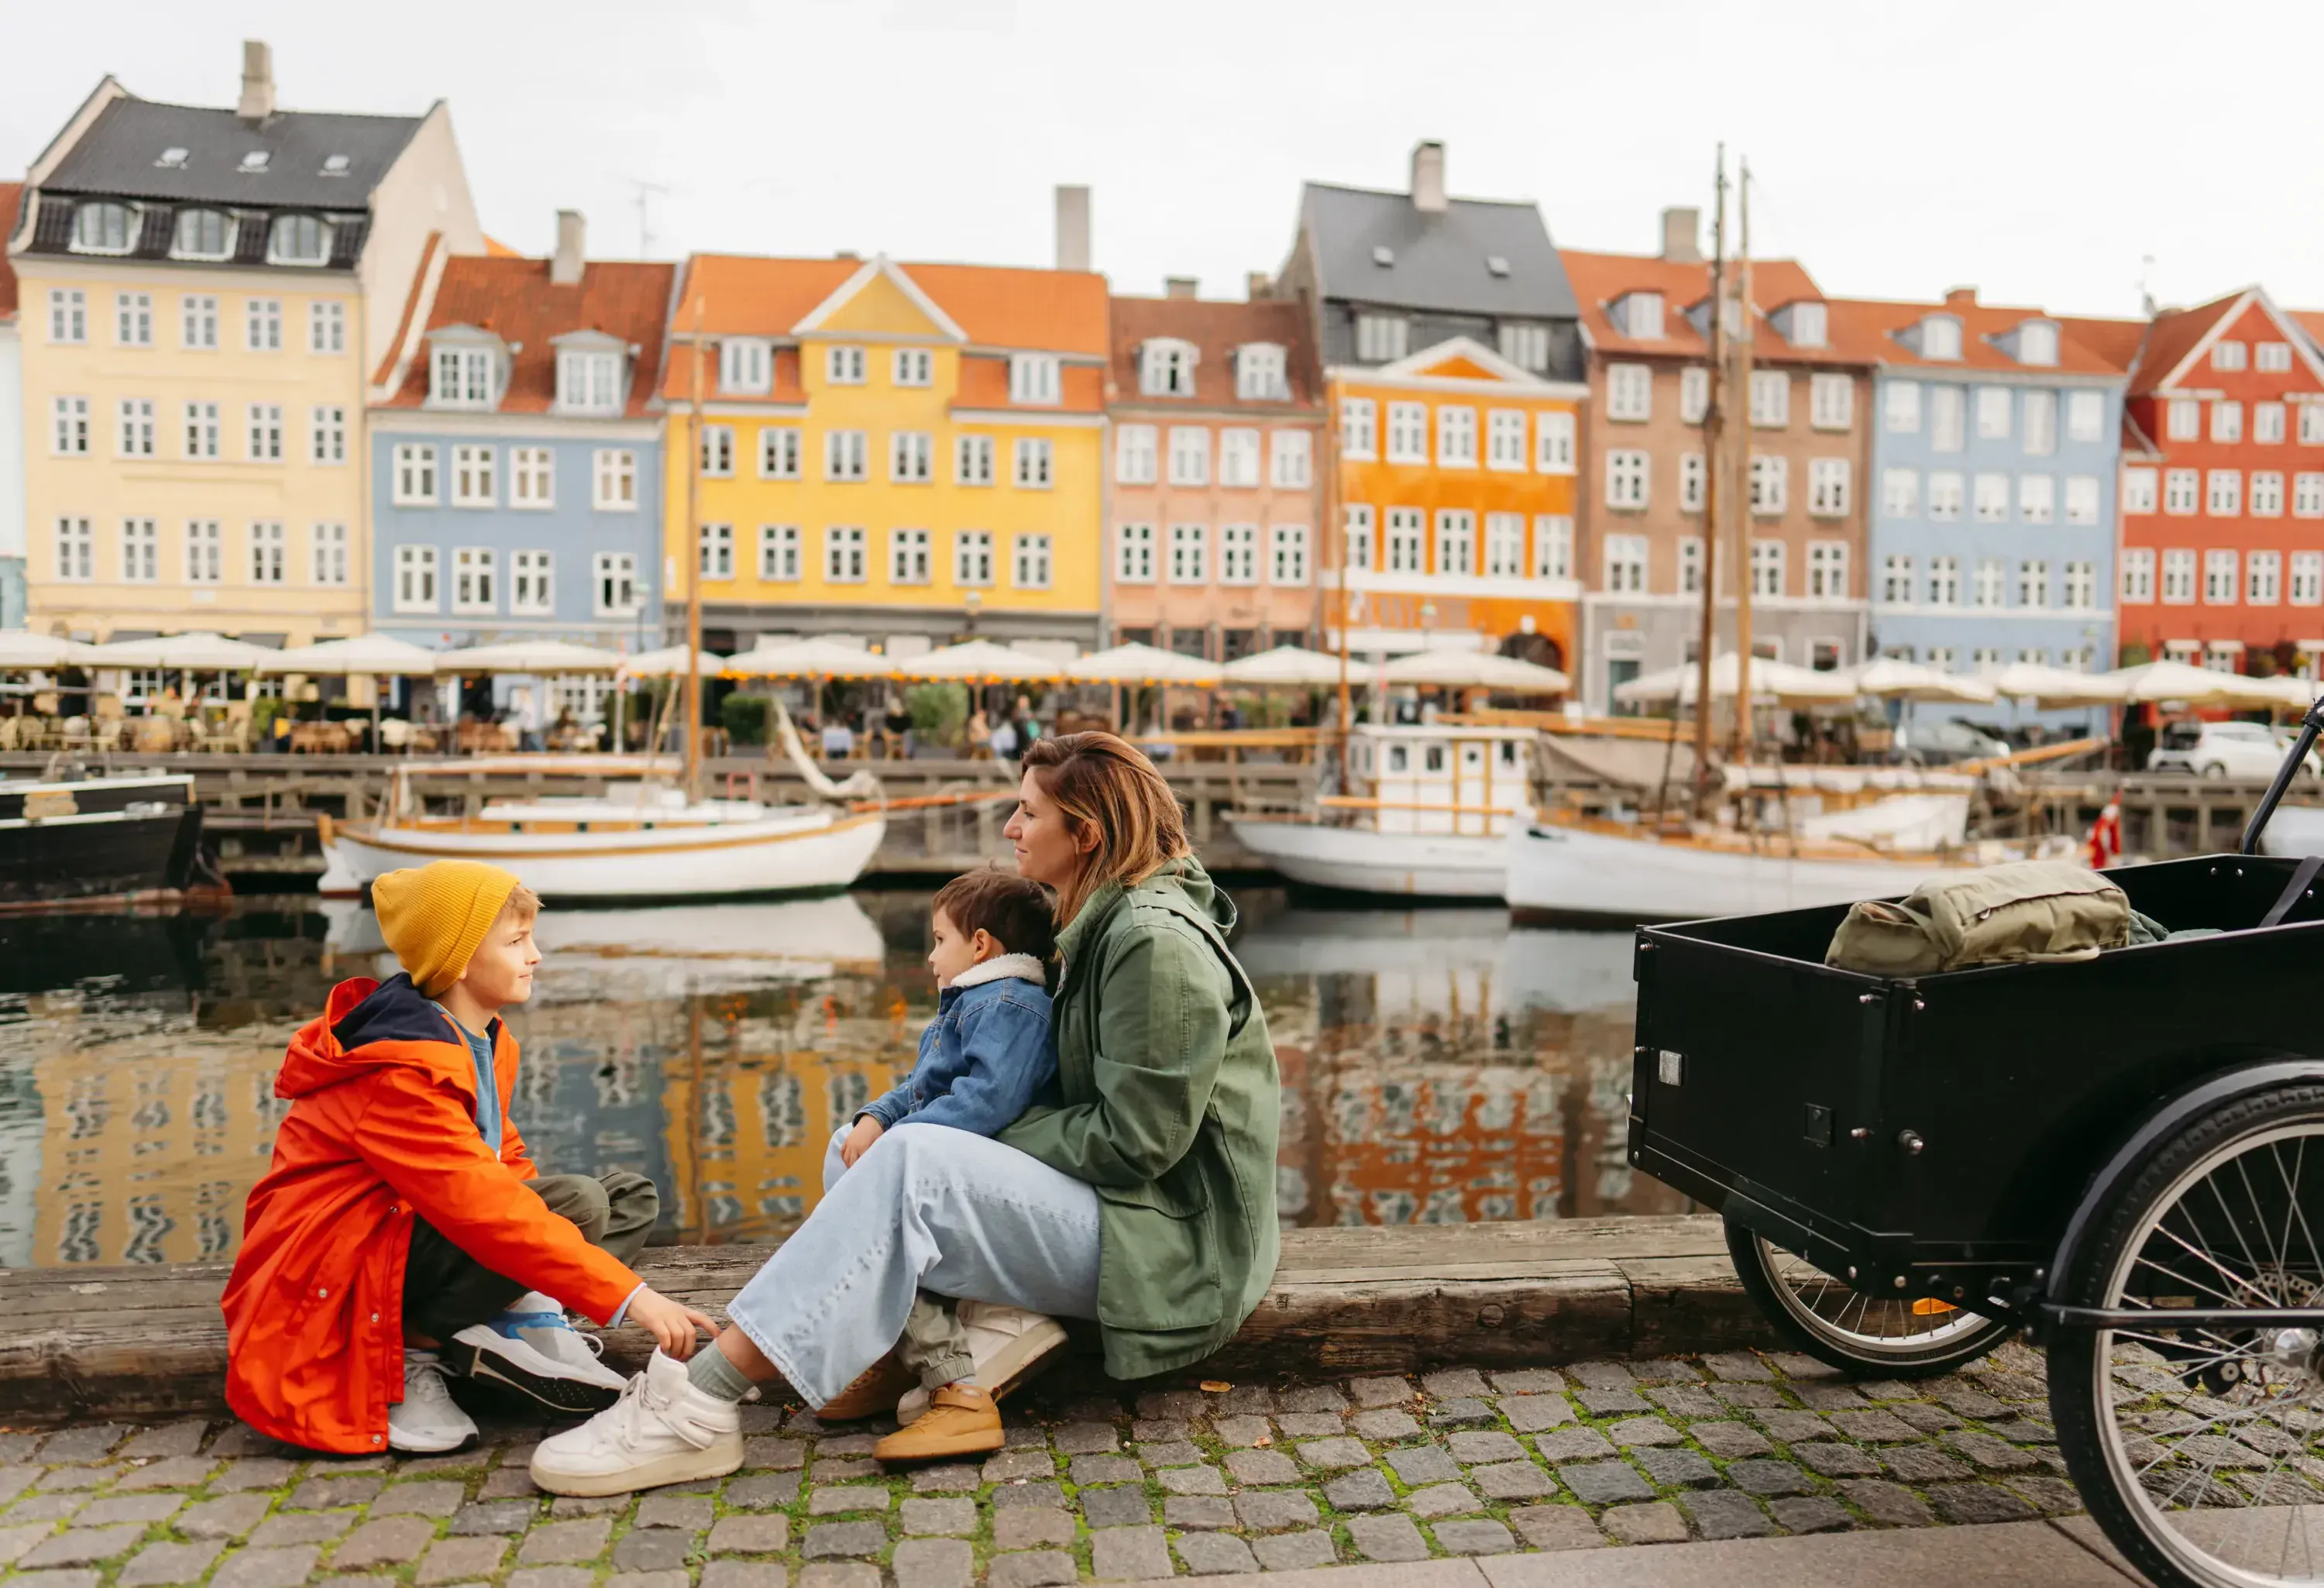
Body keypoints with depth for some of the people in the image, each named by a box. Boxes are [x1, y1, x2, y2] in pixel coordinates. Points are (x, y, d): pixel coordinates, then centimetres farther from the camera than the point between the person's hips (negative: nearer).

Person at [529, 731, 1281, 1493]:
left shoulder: (1159, 942, -17)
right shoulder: (1104, 926, 14)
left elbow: (1134, 1140, -19)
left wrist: (995, 1137, -9)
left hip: (1165, 1238, -10)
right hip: (1123, 1206, 10)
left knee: (914, 1161, -27)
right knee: (859, 1146, 3)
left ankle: (702, 1406, -24)